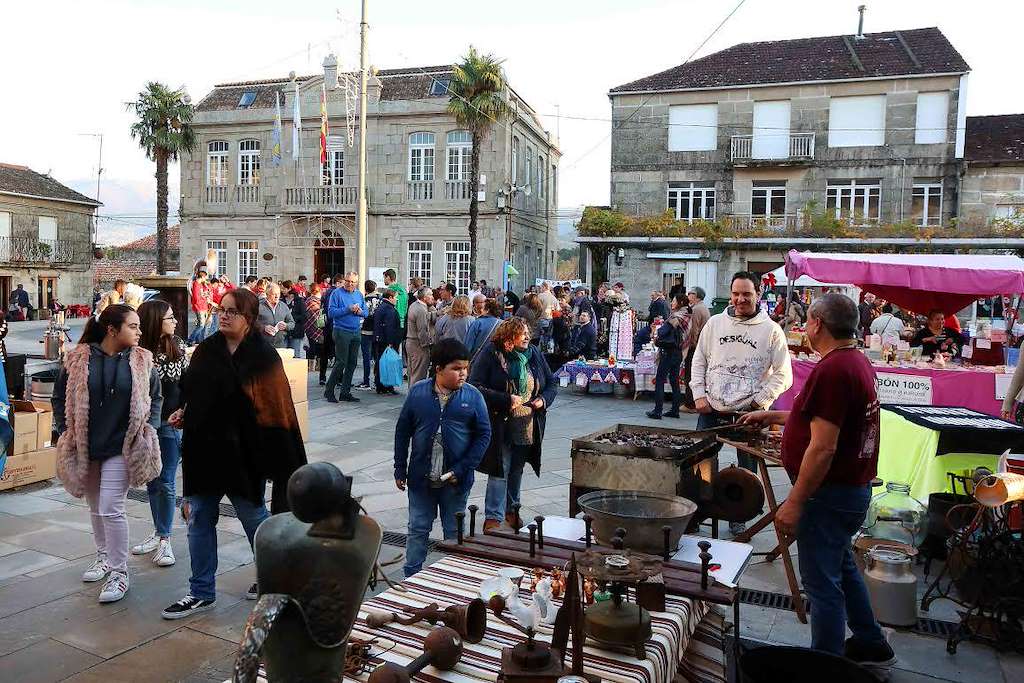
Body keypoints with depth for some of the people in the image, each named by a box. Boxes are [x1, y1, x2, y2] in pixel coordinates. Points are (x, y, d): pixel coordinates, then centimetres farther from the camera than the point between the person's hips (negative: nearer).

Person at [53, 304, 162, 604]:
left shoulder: (141, 361, -3)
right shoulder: (79, 359, -4)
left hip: (122, 447, -2)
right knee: (96, 507, 17)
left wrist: (149, 428, -1)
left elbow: (156, 397, 10)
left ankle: (119, 572, 3)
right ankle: (104, 557, 36)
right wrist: (65, 432, 0)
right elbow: (60, 397, 6)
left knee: (111, 508, -8)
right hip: (85, 446, 3)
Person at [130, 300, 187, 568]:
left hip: (171, 422, 0)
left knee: (166, 483, 1)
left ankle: (164, 539, 10)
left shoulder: (178, 345, -2)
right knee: (152, 482, 13)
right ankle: (158, 533, 27)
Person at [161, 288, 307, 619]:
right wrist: (184, 412, -1)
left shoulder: (263, 356, -9)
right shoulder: (206, 349, 6)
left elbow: (275, 407, -11)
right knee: (199, 519, 9)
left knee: (254, 516, 12)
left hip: (241, 451, -5)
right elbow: (190, 392, 16)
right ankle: (201, 592, 22)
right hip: (202, 447, 5)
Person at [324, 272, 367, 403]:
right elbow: (332, 312, -14)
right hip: (341, 332, -6)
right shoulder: (337, 293, -6)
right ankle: (329, 391, 4)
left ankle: (345, 392, 16)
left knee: (352, 363, 8)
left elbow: (366, 312, 14)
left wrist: (360, 312, -8)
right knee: (341, 362, -8)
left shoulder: (359, 294, 12)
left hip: (356, 332, 6)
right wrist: (348, 309, -19)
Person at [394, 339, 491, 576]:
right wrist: (400, 469, 3)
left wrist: (462, 469, -12)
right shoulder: (417, 392, -5)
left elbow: (483, 434, -4)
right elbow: (402, 431, 3)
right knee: (417, 529, 14)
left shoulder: (472, 396, -7)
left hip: (456, 480, 0)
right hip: (420, 477, 1)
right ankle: (411, 577, 28)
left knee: (454, 533, 14)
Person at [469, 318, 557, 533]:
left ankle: (511, 509, 34)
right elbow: (475, 386, -16)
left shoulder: (534, 354, 6)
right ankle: (493, 517, 6)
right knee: (499, 471, -4)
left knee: (517, 470, 17)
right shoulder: (490, 355, -10)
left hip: (529, 427, 5)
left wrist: (544, 399, -7)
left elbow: (552, 383, 14)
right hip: (500, 426, -5)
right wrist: (506, 400, -22)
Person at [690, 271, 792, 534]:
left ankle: (739, 518, 26)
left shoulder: (771, 330, -2)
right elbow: (699, 362, 11)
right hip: (712, 409, 2)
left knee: (747, 469, 9)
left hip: (749, 413, -2)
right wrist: (699, 394, 1)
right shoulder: (715, 323, 6)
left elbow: (782, 374, -2)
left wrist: (759, 401, -10)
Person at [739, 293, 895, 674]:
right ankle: (870, 647, 39)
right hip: (854, 486, 11)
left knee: (822, 582, 2)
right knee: (841, 566, 25)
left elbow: (823, 447, -27)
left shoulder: (832, 370, -24)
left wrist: (794, 502, -22)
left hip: (830, 491, -10)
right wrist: (772, 416, 26)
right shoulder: (858, 361, 9)